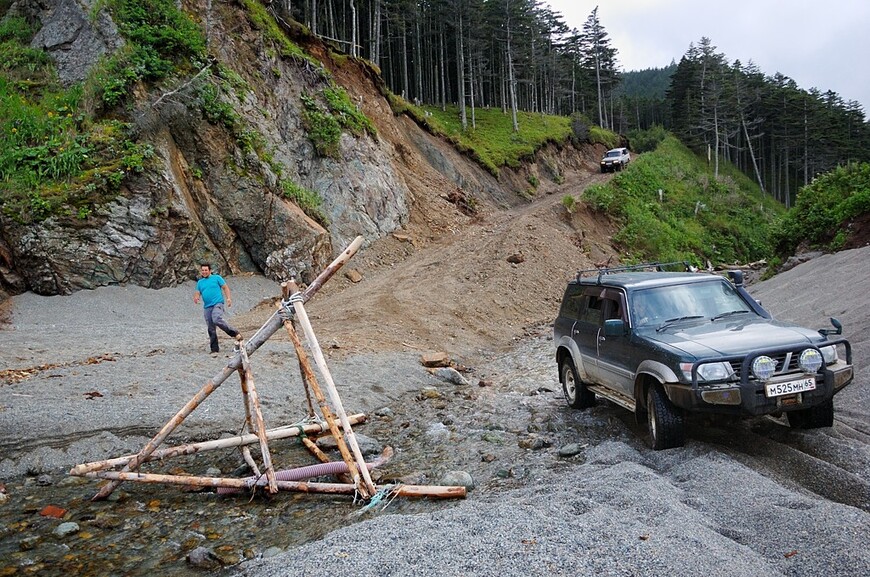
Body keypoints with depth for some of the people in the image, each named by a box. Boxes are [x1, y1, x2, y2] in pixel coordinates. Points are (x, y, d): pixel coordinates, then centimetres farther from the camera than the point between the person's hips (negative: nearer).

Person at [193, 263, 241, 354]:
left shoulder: (216, 278, 7)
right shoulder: (200, 282, 21)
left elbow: (225, 287, 4)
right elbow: (197, 293, 17)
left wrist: (228, 298, -10)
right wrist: (196, 297, -8)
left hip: (217, 303, -6)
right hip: (207, 307, 6)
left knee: (217, 320, -33)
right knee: (211, 329, 4)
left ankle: (234, 333, -23)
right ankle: (214, 349, 10)